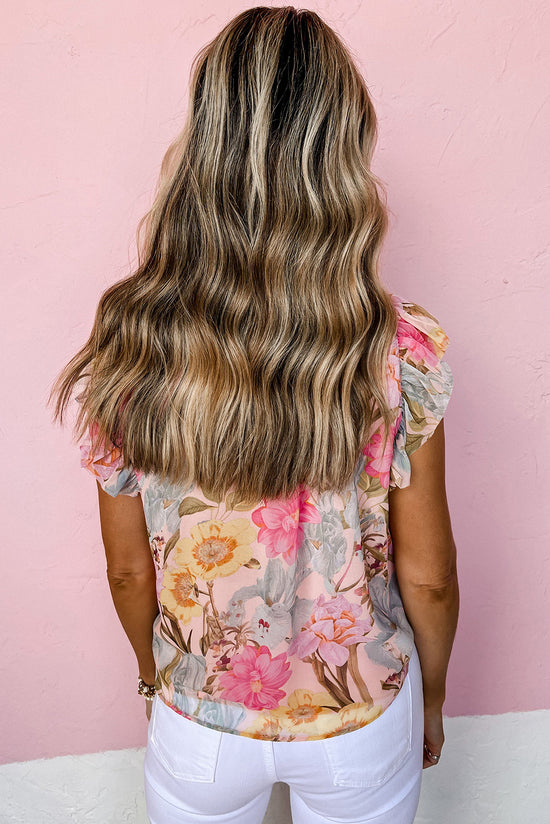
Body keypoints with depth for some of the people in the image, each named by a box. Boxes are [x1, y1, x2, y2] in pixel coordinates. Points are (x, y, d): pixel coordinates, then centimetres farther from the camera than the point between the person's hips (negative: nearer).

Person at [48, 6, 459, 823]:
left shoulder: (123, 354, -23)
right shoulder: (404, 357, -26)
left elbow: (129, 571, -10)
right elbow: (427, 575, -14)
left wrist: (159, 676, 11)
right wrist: (432, 697, 7)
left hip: (200, 724, 1)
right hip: (361, 724, 0)